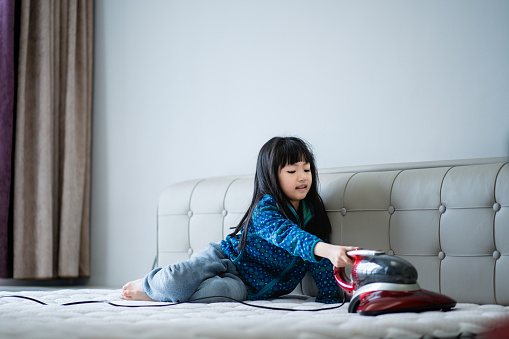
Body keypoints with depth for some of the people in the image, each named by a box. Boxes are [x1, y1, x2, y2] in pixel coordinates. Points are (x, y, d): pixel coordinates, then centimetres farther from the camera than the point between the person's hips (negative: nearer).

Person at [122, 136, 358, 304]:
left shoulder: (312, 213, 1)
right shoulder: (265, 209, -20)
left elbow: (319, 259, 9)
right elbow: (287, 235, -40)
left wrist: (331, 295, -3)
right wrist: (327, 249, -57)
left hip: (246, 285, 4)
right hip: (225, 257, -4)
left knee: (230, 291, -34)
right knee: (178, 280, -30)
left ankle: (154, 294, -14)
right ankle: (147, 283, 8)